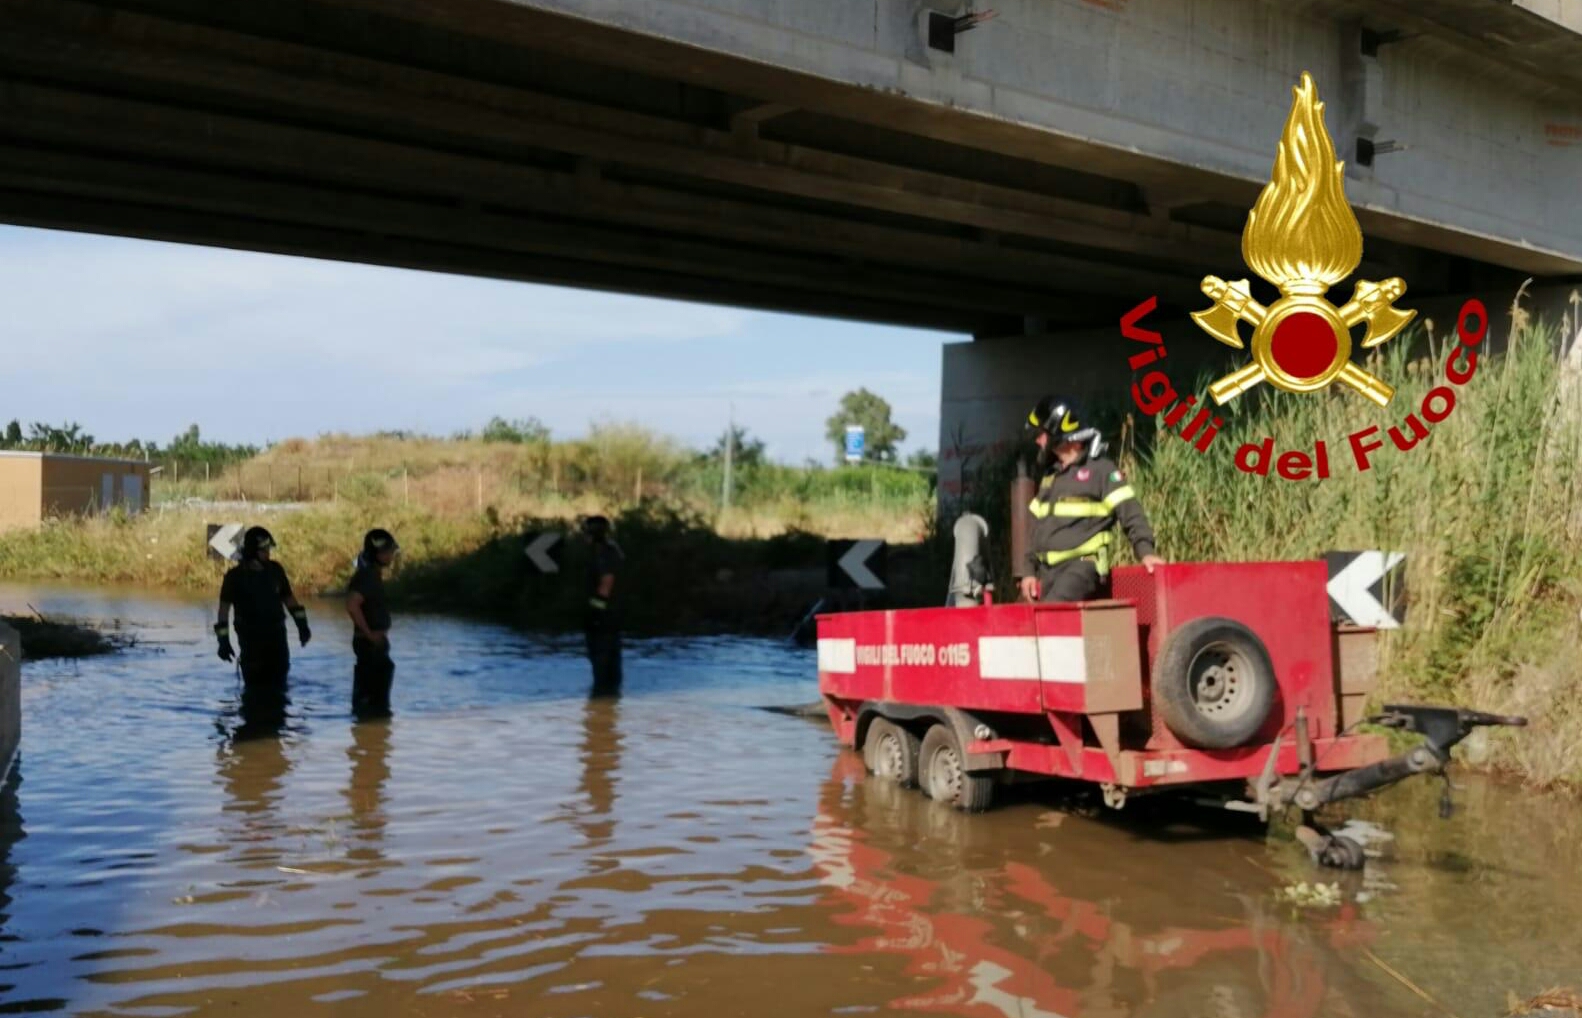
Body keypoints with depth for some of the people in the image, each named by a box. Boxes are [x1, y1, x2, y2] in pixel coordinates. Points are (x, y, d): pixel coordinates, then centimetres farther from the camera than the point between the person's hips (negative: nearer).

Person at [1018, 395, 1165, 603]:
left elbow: (1131, 514, -9)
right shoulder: (1049, 478, 20)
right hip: (1047, 570, 7)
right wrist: (1029, 570, 15)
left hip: (1082, 565, -7)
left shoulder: (1100, 470, -2)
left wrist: (1145, 551, -23)